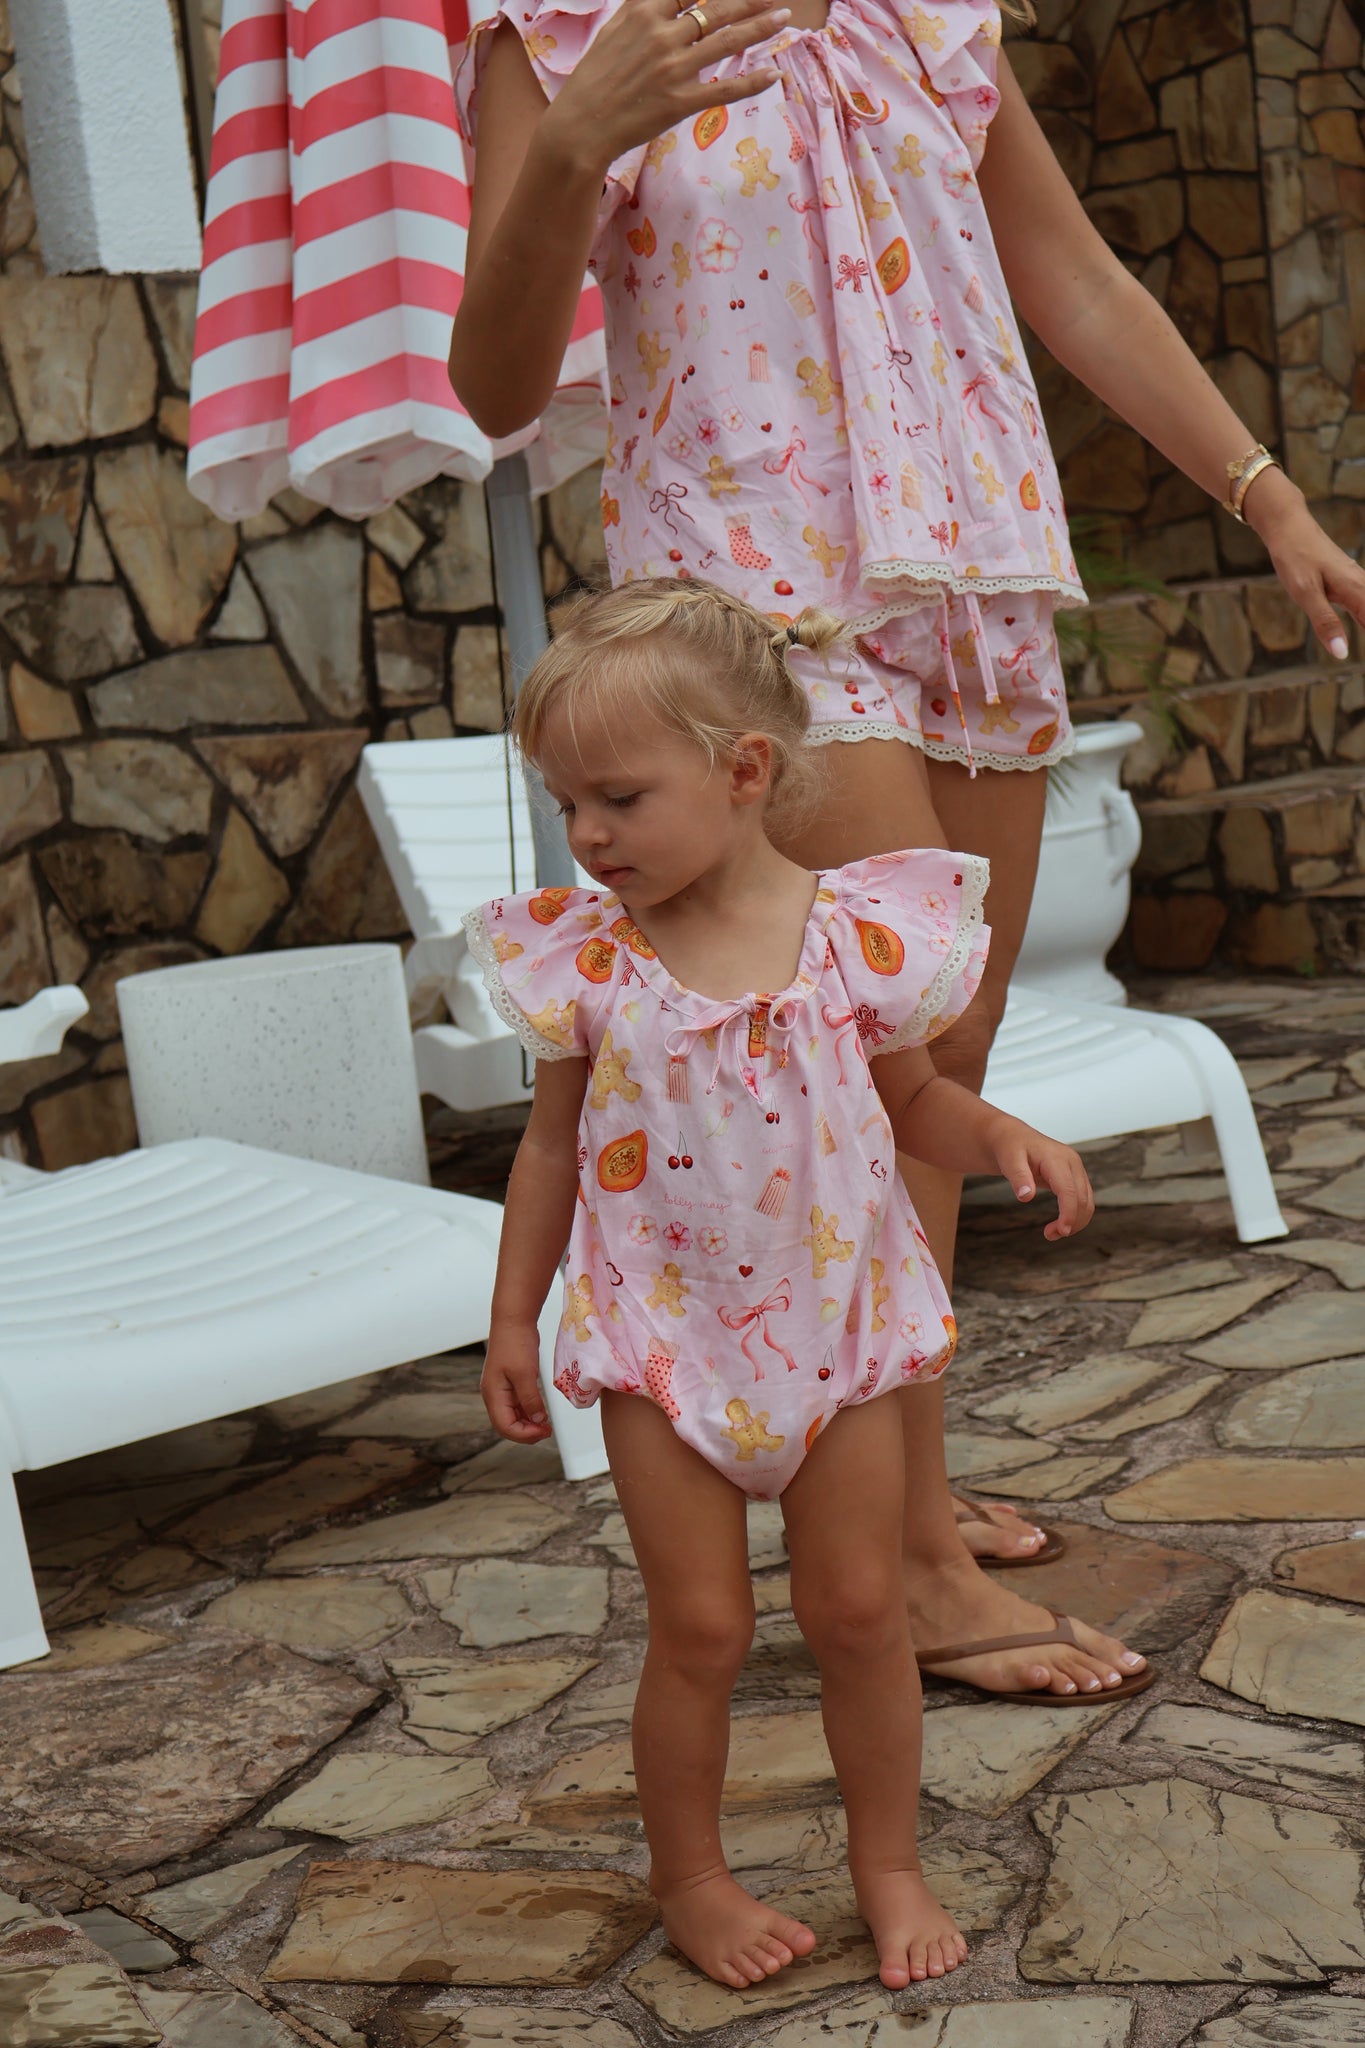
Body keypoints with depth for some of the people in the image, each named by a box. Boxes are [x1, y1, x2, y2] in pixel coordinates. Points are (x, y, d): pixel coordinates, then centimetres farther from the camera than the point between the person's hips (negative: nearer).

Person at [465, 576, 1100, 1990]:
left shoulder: (861, 932, -9)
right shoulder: (580, 957, -7)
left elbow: (910, 1101, 6)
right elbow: (554, 1146, 4)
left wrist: (1002, 1136, -14)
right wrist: (513, 1318, 6)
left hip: (838, 1328, 0)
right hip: (666, 1339, 0)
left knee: (858, 1609, 10)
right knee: (701, 1626, 7)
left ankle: (888, 1862, 31)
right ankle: (687, 1875, 29)